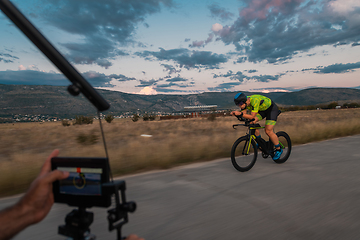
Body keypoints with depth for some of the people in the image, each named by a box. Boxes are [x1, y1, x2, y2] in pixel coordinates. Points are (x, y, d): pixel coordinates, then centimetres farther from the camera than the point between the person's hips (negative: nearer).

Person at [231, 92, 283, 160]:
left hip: (272, 109, -8)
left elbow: (252, 116, -39)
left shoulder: (254, 101, -38)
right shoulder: (245, 101, -15)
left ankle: (279, 150, 6)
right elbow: (244, 113, -13)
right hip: (262, 109, 8)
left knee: (268, 131, -15)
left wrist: (240, 113, -49)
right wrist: (236, 113, -31)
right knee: (251, 122, -11)